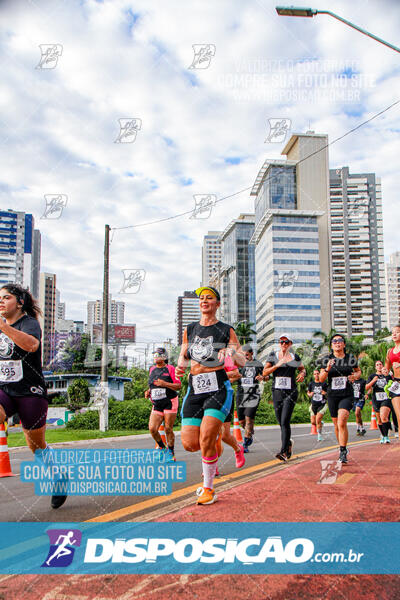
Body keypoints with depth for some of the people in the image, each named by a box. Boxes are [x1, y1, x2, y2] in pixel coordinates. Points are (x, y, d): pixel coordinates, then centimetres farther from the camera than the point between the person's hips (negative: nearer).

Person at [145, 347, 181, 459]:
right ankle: (161, 448, 18)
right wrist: (148, 392, 5)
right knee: (152, 429, -7)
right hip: (156, 405, 5)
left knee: (168, 429, -3)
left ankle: (171, 452, 15)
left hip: (170, 403, -5)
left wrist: (164, 384, -20)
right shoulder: (152, 369, 13)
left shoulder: (170, 368, -5)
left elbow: (178, 386, -8)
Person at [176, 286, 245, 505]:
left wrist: (232, 352, -20)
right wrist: (181, 365, 0)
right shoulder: (189, 330, 14)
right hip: (194, 389, 4)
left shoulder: (226, 330, 3)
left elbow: (242, 362, 2)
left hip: (218, 388, -4)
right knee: (189, 443, -5)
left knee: (206, 440, -15)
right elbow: (183, 355, 23)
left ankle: (208, 489, 5)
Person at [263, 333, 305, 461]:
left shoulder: (295, 357, 8)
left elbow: (302, 368, 24)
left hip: (290, 392, -2)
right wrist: (277, 365, -13)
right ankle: (288, 442, 36)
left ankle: (284, 452, -18)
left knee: (285, 421, -16)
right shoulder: (273, 356, 6)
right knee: (281, 423, 8)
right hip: (277, 392, 2)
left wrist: (302, 374, 2)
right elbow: (264, 373, -1)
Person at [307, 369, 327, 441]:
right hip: (314, 405, 3)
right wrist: (310, 394, -7)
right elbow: (308, 392, 15)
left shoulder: (323, 383, -3)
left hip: (322, 405, -3)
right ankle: (320, 423, 40)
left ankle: (320, 435, 0)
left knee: (318, 420, -17)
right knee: (313, 422, 5)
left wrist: (325, 393, -16)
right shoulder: (311, 383, 3)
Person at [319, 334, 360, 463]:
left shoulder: (351, 358, 3)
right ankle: (343, 448, 31)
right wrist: (327, 369, -18)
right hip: (332, 395, 2)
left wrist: (355, 376, -1)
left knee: (342, 423, -19)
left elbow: (358, 371, 21)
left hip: (347, 395, -2)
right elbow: (321, 379, 0)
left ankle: (343, 452, -13)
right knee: (336, 425, 11)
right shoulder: (327, 359, 2)